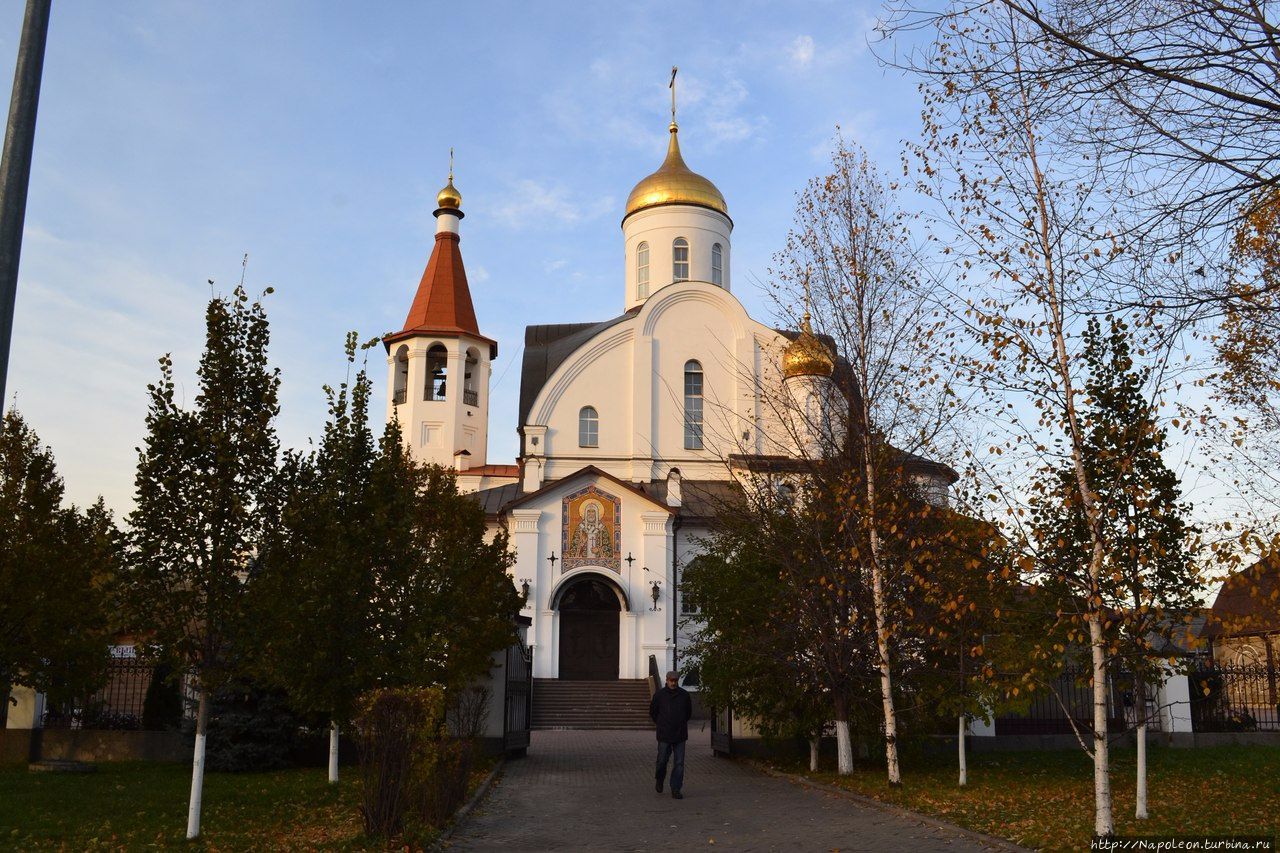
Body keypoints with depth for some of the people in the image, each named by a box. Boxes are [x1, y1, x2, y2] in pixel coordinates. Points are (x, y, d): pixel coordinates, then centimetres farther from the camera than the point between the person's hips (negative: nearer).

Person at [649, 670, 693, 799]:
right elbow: (652, 712, 10)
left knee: (679, 763, -1)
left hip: (680, 735, 2)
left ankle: (675, 790, 5)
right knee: (662, 760, 4)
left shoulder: (684, 694, 3)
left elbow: (689, 712, 18)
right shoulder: (659, 695, -3)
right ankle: (659, 779, 34)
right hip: (664, 735, -2)